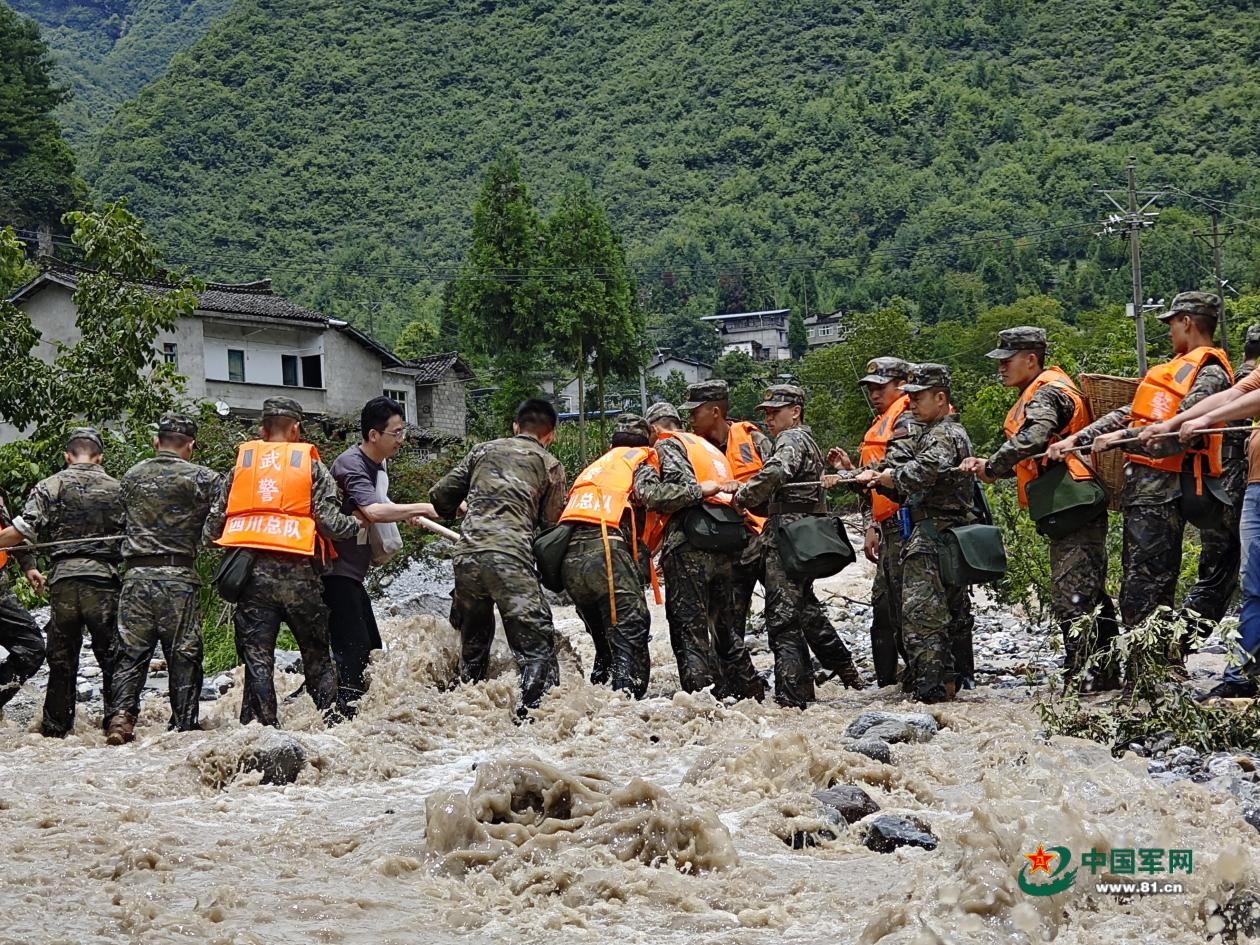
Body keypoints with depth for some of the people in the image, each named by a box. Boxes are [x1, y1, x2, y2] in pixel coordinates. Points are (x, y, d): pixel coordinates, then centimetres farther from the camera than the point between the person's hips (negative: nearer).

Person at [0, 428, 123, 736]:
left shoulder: (49, 487, 3)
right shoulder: (116, 488, 5)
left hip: (63, 579, 1)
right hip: (104, 580, -1)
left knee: (61, 661, 10)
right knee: (112, 658, 5)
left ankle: (55, 728, 13)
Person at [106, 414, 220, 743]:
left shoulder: (131, 476, 10)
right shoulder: (202, 478, -3)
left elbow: (125, 517, 16)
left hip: (136, 575, 3)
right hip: (179, 576, -3)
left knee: (131, 652, 6)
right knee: (183, 654, 3)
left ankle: (120, 716, -6)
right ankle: (184, 725, 4)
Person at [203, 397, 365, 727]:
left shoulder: (241, 466, 12)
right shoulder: (311, 465, 5)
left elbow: (212, 529, 10)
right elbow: (330, 523, -5)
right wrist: (357, 523, 14)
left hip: (253, 575, 1)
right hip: (298, 573, -1)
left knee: (257, 659, 2)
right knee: (317, 656, 12)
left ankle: (261, 726, -3)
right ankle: (332, 720, 11)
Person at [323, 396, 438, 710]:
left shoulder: (379, 463, 11)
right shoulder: (351, 465, -20)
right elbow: (373, 511, -35)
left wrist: (406, 513, 7)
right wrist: (421, 508, -26)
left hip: (353, 572, 10)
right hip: (334, 570, -10)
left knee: (371, 648, 14)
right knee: (353, 648, -16)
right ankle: (345, 709, -15)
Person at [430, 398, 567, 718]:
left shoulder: (483, 450, 21)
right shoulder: (550, 464, 13)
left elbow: (440, 496, 21)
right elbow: (552, 523, 11)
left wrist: (458, 514, 41)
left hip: (467, 554, 4)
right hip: (511, 555, -4)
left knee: (473, 640, 20)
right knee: (535, 643, -5)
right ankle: (534, 712, -19)